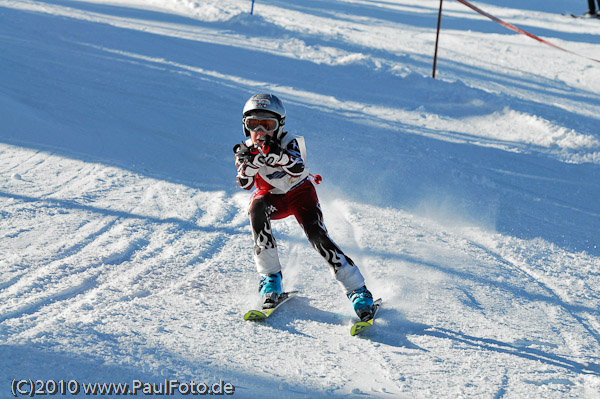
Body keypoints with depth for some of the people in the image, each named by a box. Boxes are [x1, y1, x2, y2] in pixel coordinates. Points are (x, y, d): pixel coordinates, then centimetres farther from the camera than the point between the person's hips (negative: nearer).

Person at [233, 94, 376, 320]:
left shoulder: (288, 142, -21)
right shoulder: (246, 149, -10)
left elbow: (298, 169, -41)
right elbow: (245, 184, -22)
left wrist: (278, 154, -59)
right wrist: (247, 162, -42)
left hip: (300, 193, -2)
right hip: (271, 197, 2)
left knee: (316, 235, -26)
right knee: (256, 209, -33)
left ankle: (358, 291, -23)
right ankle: (270, 278, -27)